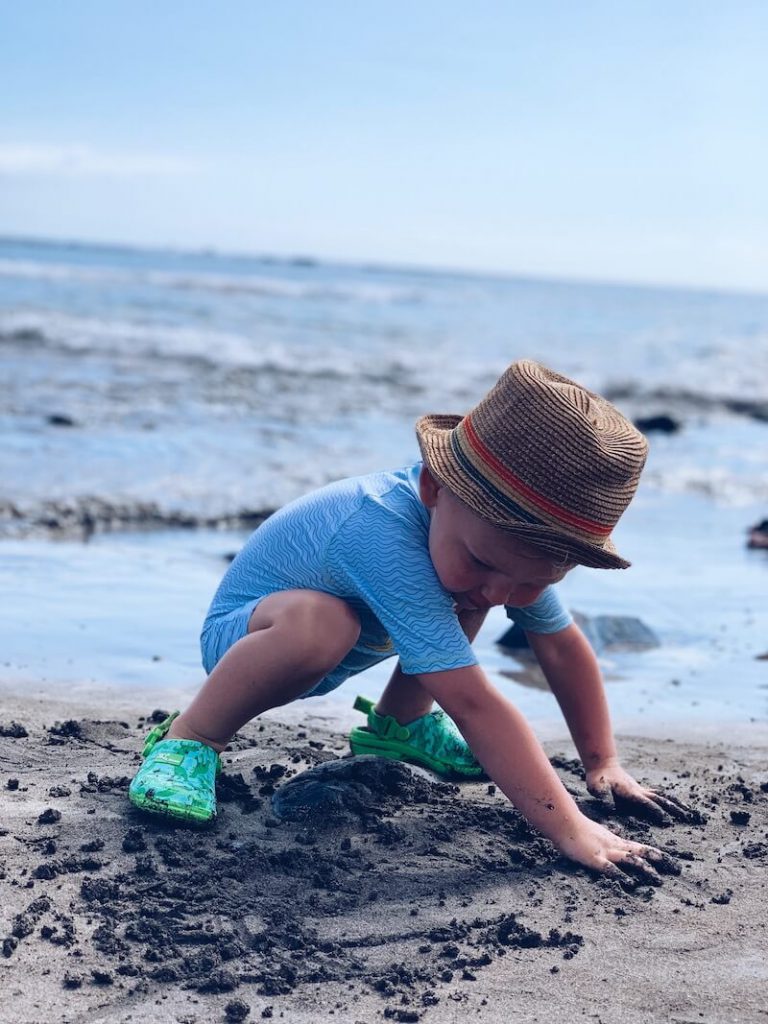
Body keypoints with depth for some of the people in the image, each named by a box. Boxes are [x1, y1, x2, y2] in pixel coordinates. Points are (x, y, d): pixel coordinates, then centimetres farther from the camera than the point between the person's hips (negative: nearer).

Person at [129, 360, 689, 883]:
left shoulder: (515, 537, -18)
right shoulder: (385, 533, -43)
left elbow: (564, 648, -3)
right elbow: (474, 702, -46)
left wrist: (605, 764, -3)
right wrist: (572, 832, -45)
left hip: (327, 658, 8)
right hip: (241, 637, -8)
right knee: (318, 621, -40)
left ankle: (399, 723, 14)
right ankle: (189, 740, -17)